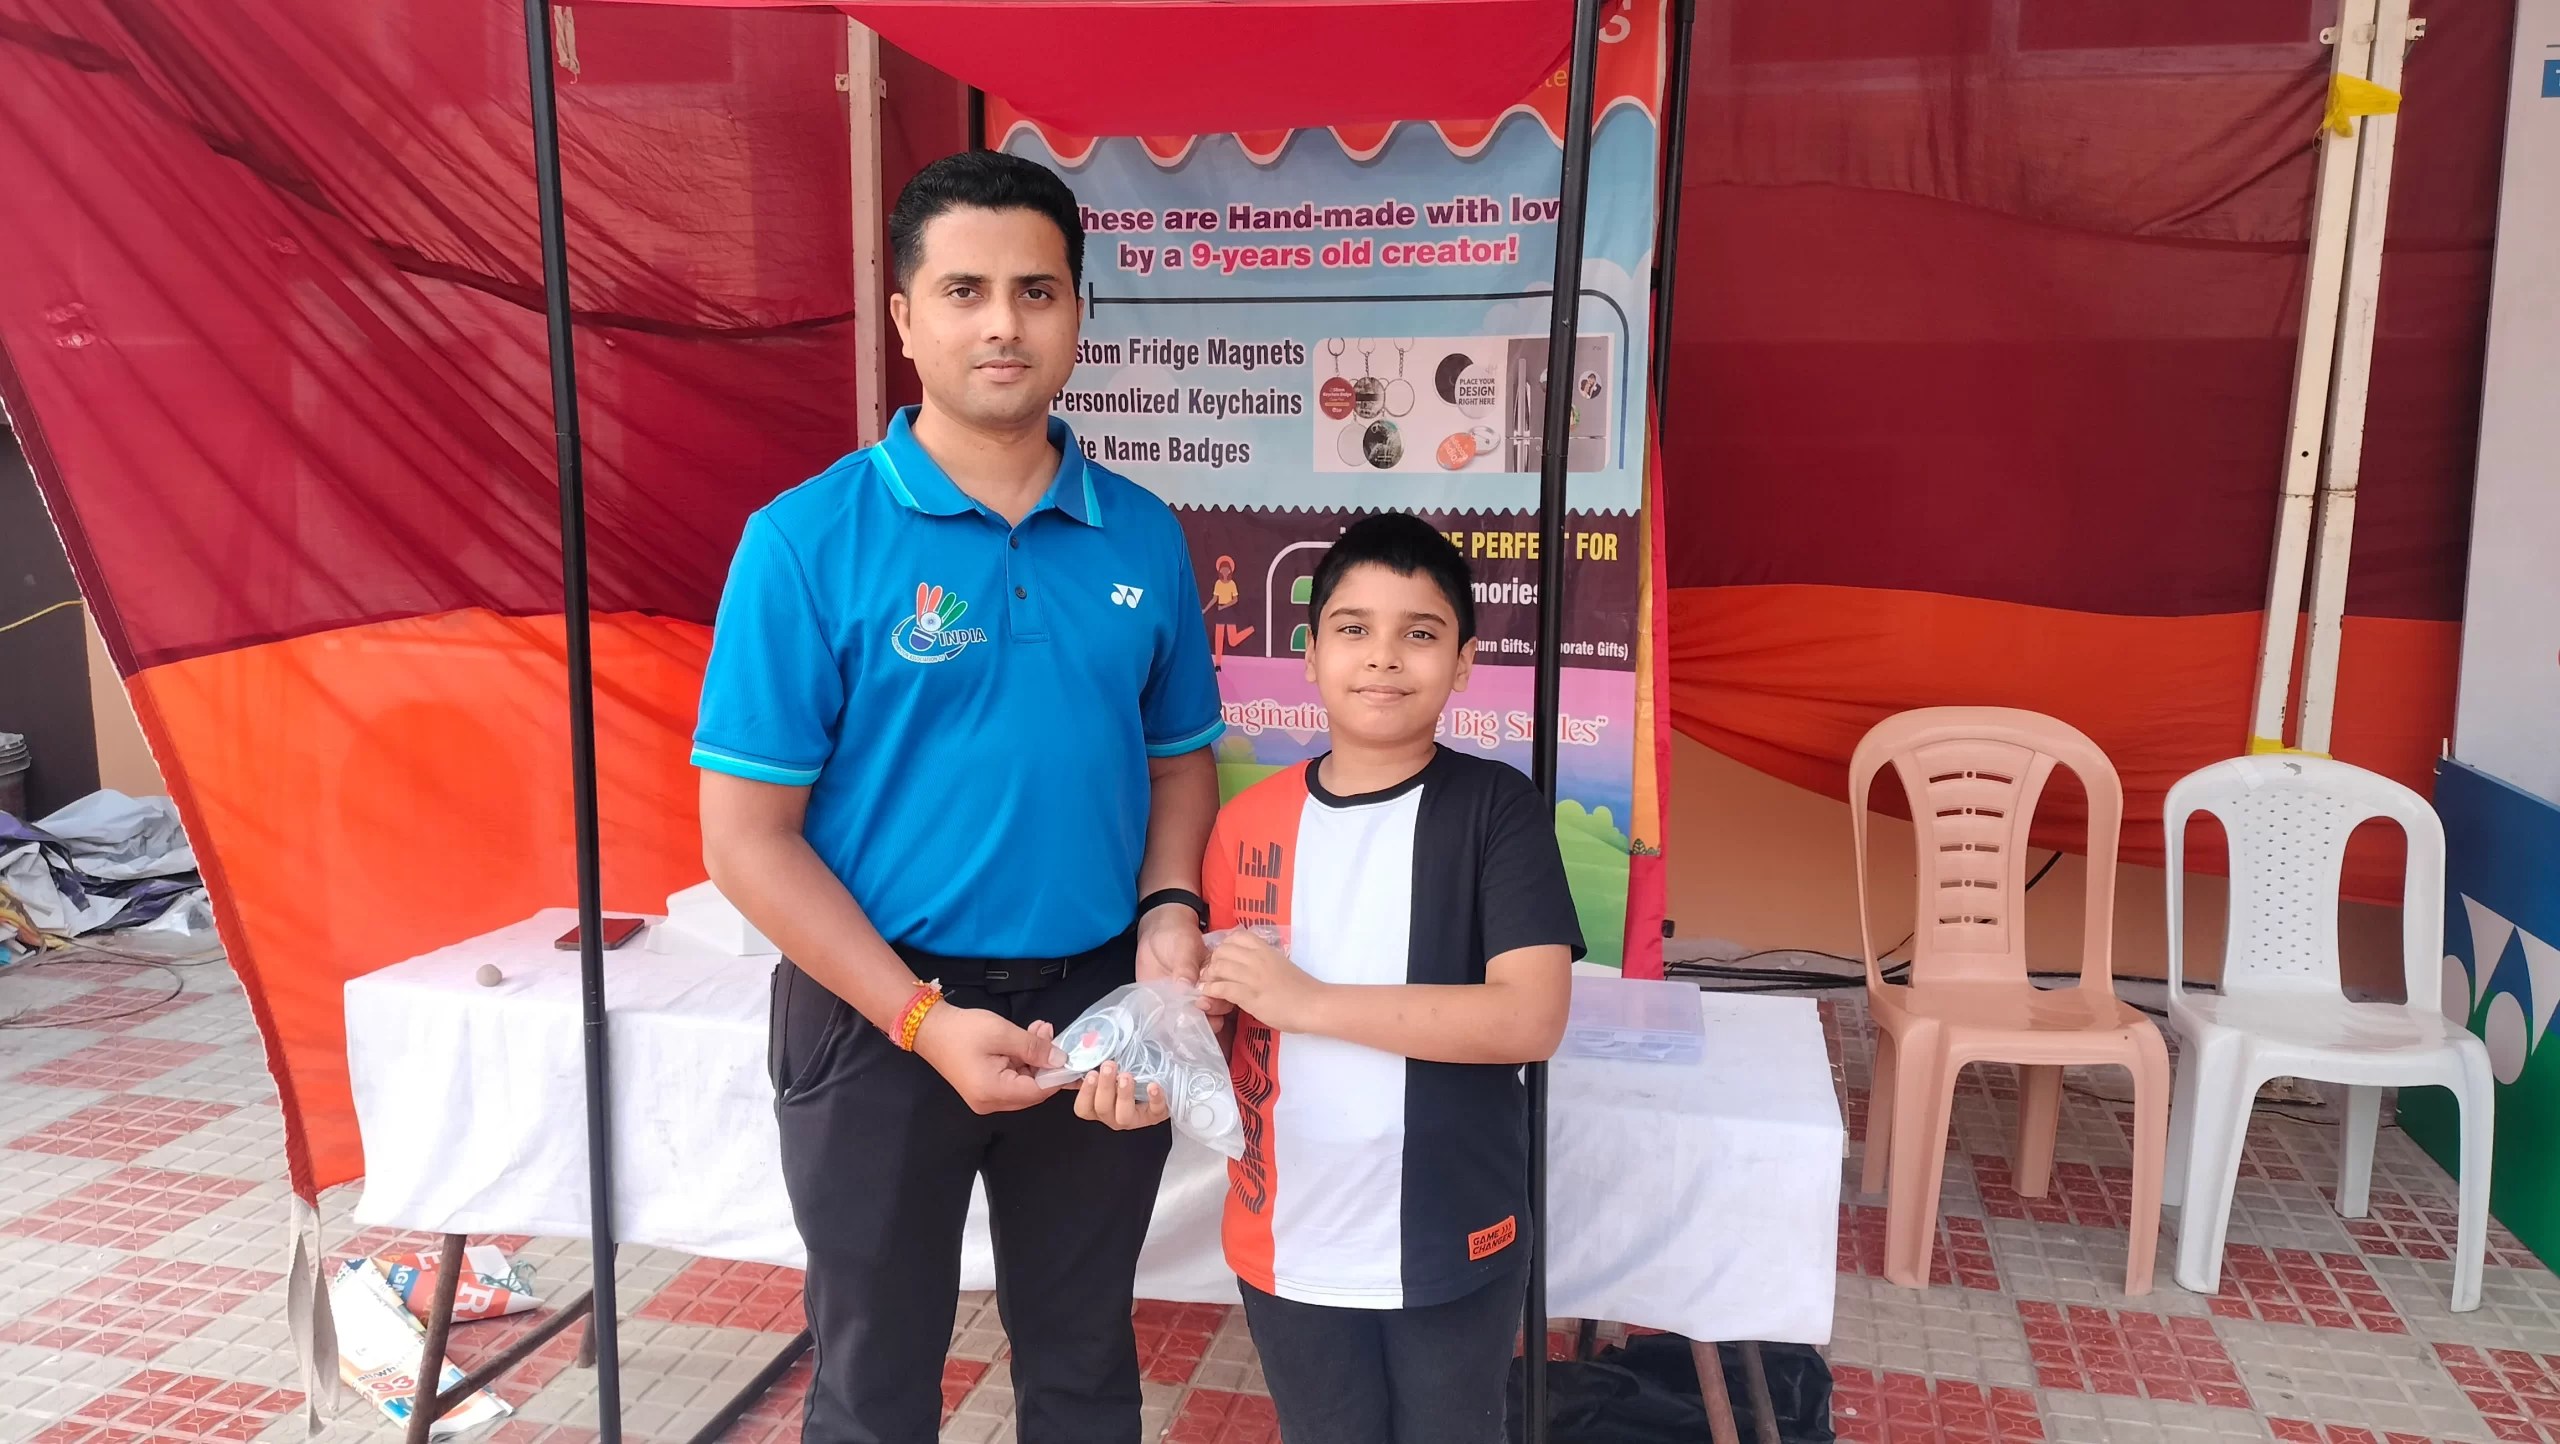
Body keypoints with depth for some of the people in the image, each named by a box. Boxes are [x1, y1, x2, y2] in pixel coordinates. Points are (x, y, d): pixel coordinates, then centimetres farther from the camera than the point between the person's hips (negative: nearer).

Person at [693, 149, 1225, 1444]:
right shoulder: (809, 539, -11)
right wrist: (925, 1020, -18)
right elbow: (748, 835, -12)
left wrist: (1170, 912, -8)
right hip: (880, 1017, -3)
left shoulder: (1143, 537, 1)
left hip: (1099, 1008, 3)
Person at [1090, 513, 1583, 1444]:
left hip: (1452, 1244, -2)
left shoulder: (1497, 808, -10)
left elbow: (1531, 1019, -20)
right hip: (1290, 1244, 3)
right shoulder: (1249, 821, -2)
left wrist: (1307, 1000, -23)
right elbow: (1222, 1010, 6)